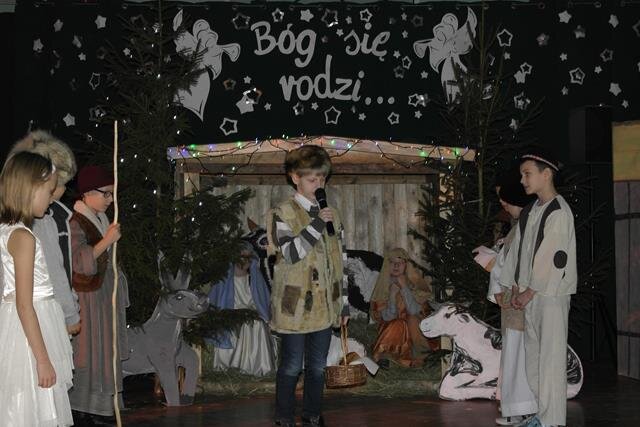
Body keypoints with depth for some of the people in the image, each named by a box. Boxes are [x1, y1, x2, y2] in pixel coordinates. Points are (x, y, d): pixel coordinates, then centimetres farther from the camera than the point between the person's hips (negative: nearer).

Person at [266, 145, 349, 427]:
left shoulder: (331, 215, 11)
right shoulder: (282, 214, -4)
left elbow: (340, 260, 13)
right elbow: (290, 254, -18)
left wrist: (344, 302, 12)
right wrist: (316, 226, -21)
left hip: (325, 304, 5)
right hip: (295, 305, -5)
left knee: (318, 366, 11)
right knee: (292, 365, 1)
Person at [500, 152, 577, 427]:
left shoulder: (558, 212, -12)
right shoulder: (529, 212, 13)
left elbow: (555, 258, -16)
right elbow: (518, 250, 15)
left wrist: (530, 292, -13)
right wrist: (516, 288, 5)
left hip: (552, 293, -8)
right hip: (530, 293, 8)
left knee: (551, 356, -7)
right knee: (532, 354, 10)